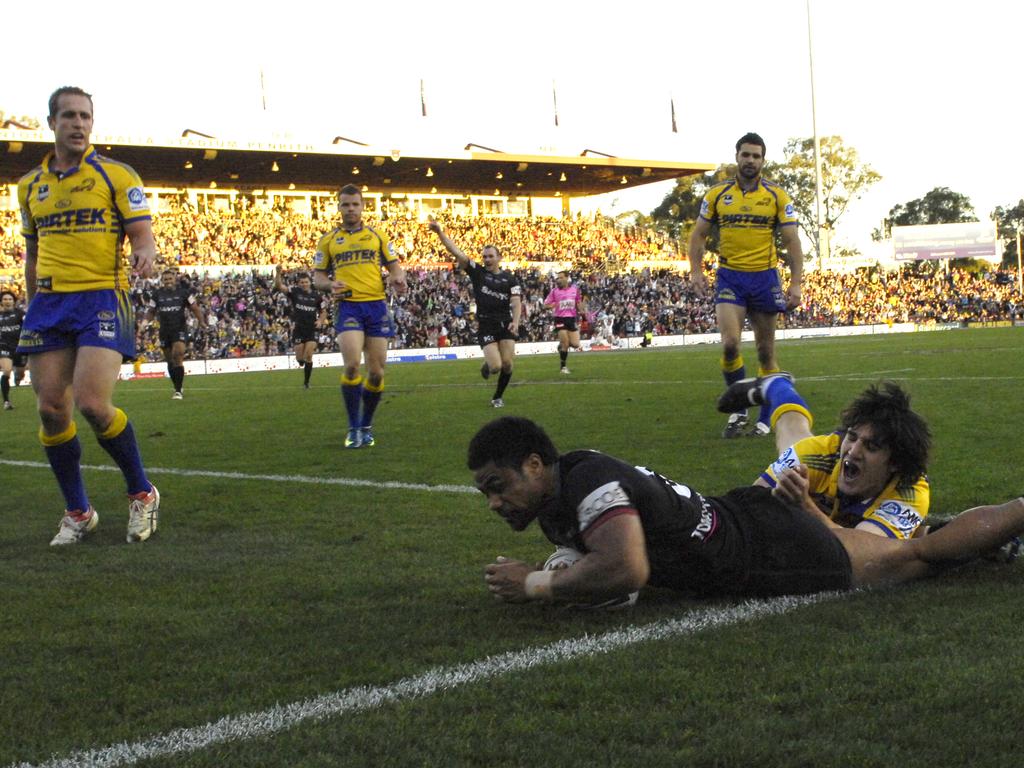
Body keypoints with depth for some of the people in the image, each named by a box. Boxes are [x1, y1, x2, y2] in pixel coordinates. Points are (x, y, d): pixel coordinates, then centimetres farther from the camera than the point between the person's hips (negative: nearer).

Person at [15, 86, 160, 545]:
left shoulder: (116, 175, 1)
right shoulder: (30, 185, 15)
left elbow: (141, 232, -3)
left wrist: (145, 252, -26)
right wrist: (33, 305, 21)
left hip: (102, 298, -5)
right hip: (49, 301, 5)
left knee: (92, 403, -18)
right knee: (51, 409, -2)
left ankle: (142, 494, 4)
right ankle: (77, 512, 14)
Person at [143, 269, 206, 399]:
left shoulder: (184, 292, 0)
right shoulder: (157, 294, 7)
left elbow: (194, 308, 3)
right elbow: (151, 312, 15)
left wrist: (201, 321, -12)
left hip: (180, 328, -4)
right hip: (164, 330, 4)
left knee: (178, 356, -18)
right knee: (170, 361, 9)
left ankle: (178, 390, -18)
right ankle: (176, 388, 26)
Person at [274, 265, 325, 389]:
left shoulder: (316, 296, 4)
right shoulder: (295, 291, -2)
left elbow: (322, 312, 17)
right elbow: (279, 286, -16)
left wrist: (320, 320, -4)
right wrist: (278, 273, -32)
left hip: (311, 329, 1)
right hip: (298, 329, -1)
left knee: (308, 357, -8)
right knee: (300, 359, 2)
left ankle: (306, 382, 4)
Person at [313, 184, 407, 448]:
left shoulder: (377, 236, 13)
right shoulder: (328, 240, 11)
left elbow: (395, 266, 12)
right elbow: (318, 276, 13)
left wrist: (398, 278, -11)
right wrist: (330, 284, -10)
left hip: (377, 306, 2)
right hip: (348, 307, -2)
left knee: (376, 372, 1)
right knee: (352, 365, -19)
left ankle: (366, 426, 19)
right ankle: (353, 428, -7)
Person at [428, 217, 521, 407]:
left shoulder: (509, 278, 7)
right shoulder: (477, 272, 4)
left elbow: (516, 301, -1)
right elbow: (456, 252, -5)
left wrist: (515, 322, -19)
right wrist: (440, 233, -15)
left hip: (505, 323, 2)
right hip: (485, 325, -2)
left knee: (507, 363, -7)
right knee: (496, 366, -13)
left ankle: (498, 397, 17)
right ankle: (486, 367, 27)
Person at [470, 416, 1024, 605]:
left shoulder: (589, 481, -29)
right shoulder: (554, 499, -1)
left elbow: (625, 571, -44)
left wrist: (535, 586, -31)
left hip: (772, 546, -7)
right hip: (739, 514, 7)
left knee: (924, 552, 13)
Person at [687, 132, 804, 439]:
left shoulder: (777, 196, 1)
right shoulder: (717, 194, 5)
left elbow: (792, 241, 0)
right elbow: (698, 235, 11)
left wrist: (796, 284, -7)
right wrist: (696, 271, -1)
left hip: (765, 278, 0)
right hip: (730, 277, 0)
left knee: (766, 351, 6)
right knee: (730, 344, -16)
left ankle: (766, 417, 17)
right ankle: (738, 411, 2)